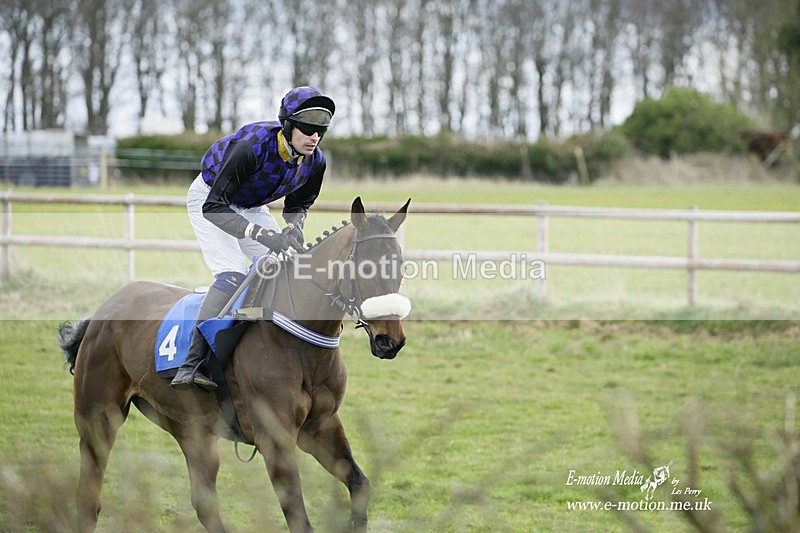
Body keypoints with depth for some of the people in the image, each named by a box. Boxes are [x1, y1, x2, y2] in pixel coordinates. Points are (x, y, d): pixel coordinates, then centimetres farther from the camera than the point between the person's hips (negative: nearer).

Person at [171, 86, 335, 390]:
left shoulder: (314, 162, -17)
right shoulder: (251, 147, -37)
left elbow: (297, 204, 3)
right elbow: (214, 207, -36)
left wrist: (294, 228, -21)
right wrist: (263, 235, -45)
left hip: (251, 207, 7)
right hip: (208, 199, -7)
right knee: (233, 275, -25)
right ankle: (190, 365, -30)